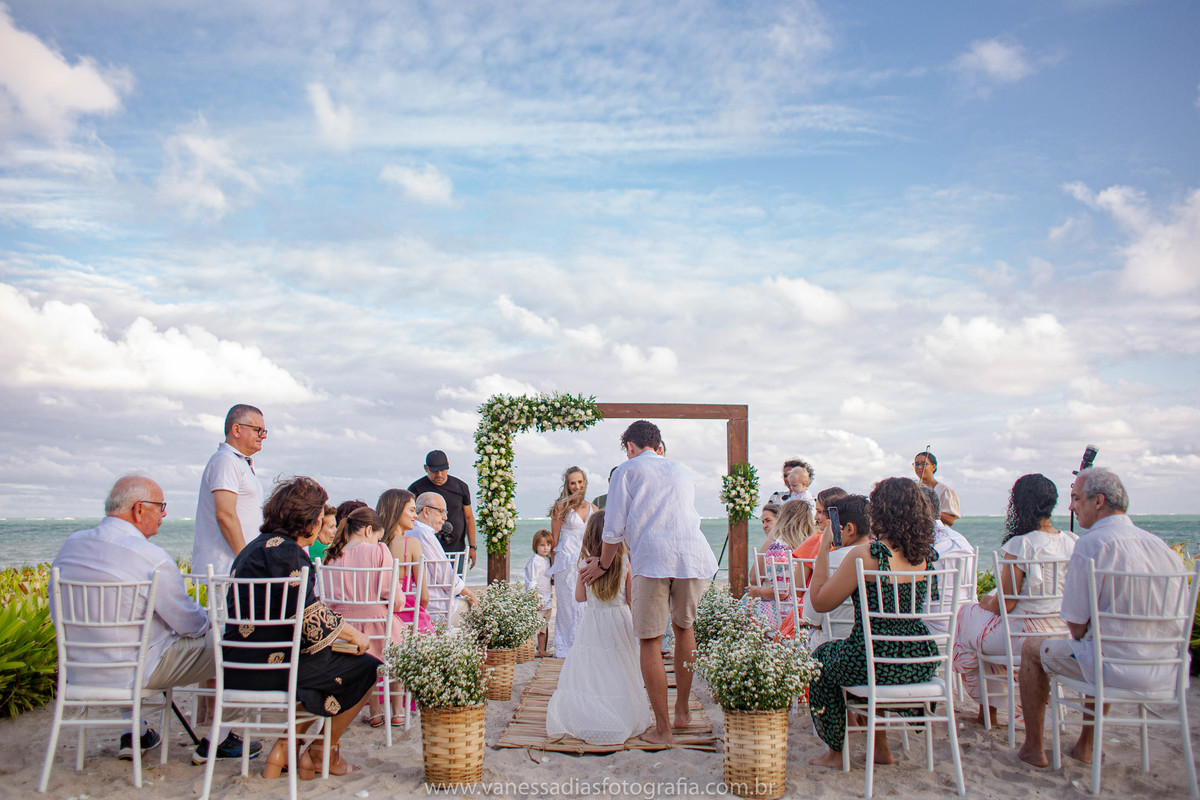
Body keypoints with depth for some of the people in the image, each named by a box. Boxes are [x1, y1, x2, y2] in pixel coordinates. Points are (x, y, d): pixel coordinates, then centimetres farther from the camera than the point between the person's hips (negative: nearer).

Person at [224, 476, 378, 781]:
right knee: (366, 669, -1)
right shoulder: (285, 551, -15)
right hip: (268, 665, -10)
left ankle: (283, 752, 20)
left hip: (239, 666, 10)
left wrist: (344, 630, 16)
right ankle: (320, 753, 14)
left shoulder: (257, 546, 17)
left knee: (325, 663, 28)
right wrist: (353, 634, -4)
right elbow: (309, 616, -19)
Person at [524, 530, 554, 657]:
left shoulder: (547, 560, 11)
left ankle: (542, 650, 23)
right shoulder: (534, 561, -15)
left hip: (547, 600, 9)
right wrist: (535, 599, -21)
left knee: (544, 627, 15)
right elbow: (531, 582, -18)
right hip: (537, 600, -9)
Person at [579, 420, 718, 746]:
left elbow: (614, 528, 8)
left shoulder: (626, 471, 13)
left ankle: (662, 729, 4)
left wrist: (603, 564, 23)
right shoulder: (682, 473, 28)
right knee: (684, 627, 23)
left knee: (650, 641, 3)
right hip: (695, 554, 5)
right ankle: (682, 711, 30)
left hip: (653, 558, -5)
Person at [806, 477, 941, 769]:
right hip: (922, 663, 6)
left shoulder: (864, 555, -21)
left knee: (822, 657, 24)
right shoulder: (927, 555, -2)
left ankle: (836, 752, 31)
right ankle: (880, 747, 39)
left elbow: (819, 602, -11)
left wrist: (823, 550, -5)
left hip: (877, 666, -6)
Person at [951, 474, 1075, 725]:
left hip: (1029, 638, -7)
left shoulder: (1020, 545, -21)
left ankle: (987, 707, 30)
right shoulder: (1073, 541, -1)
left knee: (964, 614, 18)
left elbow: (1005, 604, -17)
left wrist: (987, 602, 6)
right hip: (1066, 634, 7)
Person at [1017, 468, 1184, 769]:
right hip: (1164, 670, 7)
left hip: (1116, 669, -7)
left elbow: (1076, 624, -14)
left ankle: (1033, 748, 22)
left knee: (1032, 648, 15)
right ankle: (1085, 745, 41)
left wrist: (1080, 638, 10)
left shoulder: (1091, 544, -16)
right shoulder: (1161, 545, 6)